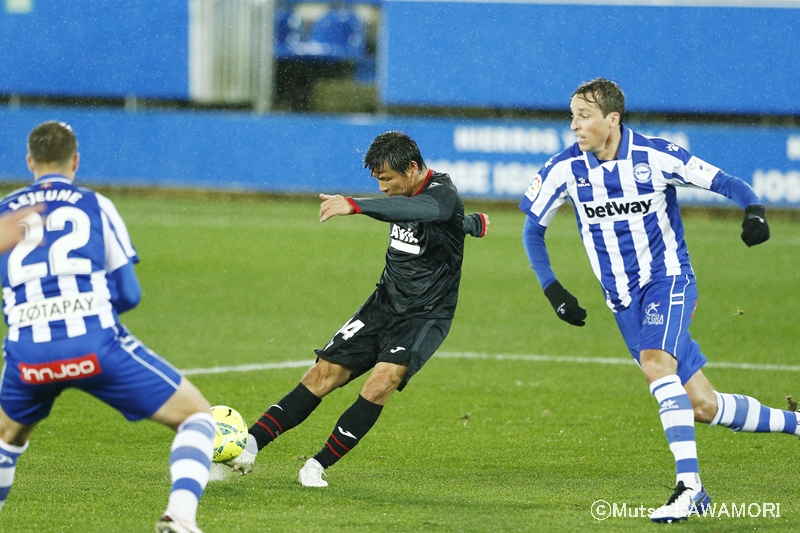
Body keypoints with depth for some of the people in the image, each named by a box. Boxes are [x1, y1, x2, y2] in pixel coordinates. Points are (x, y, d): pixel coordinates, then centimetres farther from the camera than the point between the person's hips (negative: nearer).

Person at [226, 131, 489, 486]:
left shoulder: (442, 194, -21)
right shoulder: (403, 193, 4)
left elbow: (413, 210, -46)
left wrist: (355, 206, -59)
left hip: (425, 316, -7)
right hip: (384, 304, 7)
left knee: (383, 380, -27)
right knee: (325, 373, -3)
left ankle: (319, 465, -18)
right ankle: (251, 443, -5)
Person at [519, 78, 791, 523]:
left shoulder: (655, 156, -15)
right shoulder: (565, 169, -6)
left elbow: (726, 183, -10)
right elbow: (533, 228, 8)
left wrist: (754, 209, -31)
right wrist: (552, 290, -1)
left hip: (669, 278, -4)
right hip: (623, 299, 4)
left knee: (655, 361, -32)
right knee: (704, 408, 3)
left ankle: (690, 484, -31)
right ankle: (795, 423, 25)